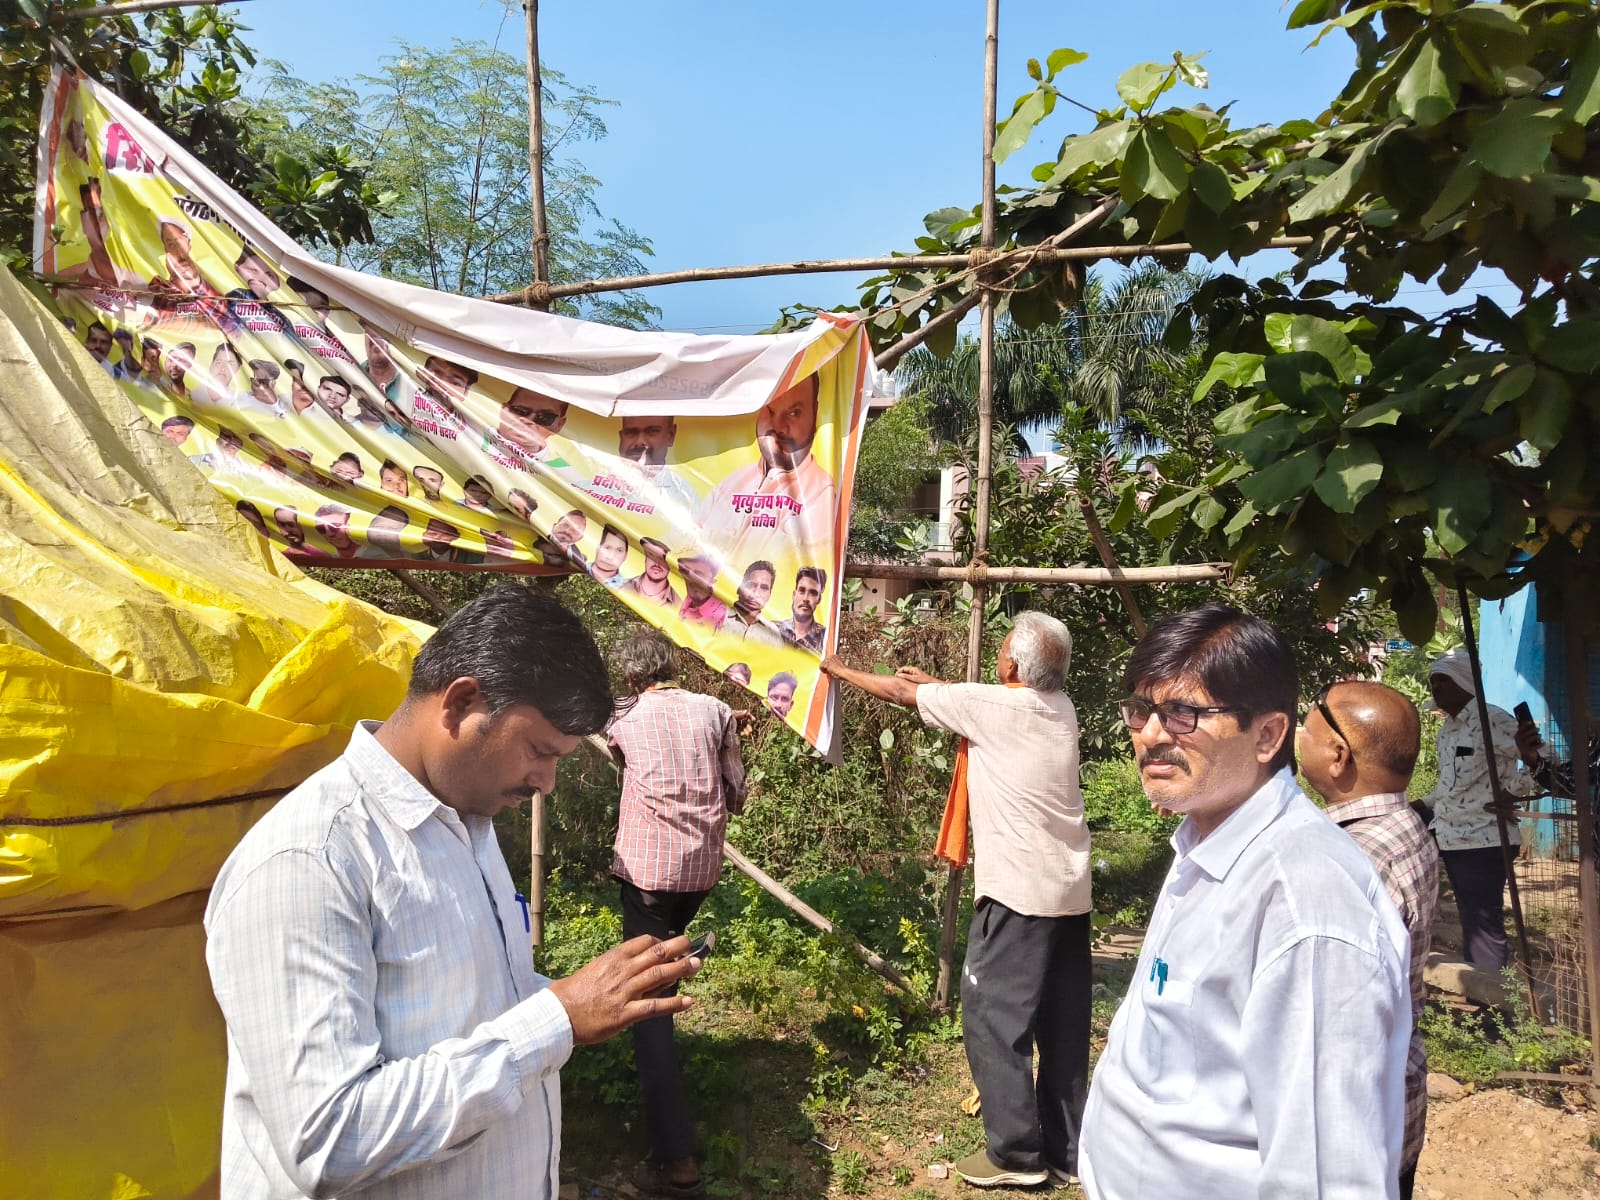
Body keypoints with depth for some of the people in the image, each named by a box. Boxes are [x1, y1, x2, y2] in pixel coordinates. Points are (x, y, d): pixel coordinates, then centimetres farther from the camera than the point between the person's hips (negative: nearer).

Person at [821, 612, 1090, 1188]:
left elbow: (901, 692, 0)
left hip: (1019, 892, -8)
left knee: (992, 1016, 3)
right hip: (1070, 891, 8)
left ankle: (1016, 1153, 8)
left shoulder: (990, 704, -13)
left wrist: (838, 670, 14)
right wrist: (936, 684, 26)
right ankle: (1066, 1151, 23)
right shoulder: (1061, 708, 7)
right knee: (1062, 1027, 14)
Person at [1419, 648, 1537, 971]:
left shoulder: (1492, 720, -12)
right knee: (1469, 923, 15)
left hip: (1484, 840, -8)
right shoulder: (1446, 730, 14)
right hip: (1451, 839, 8)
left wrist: (1509, 792, -15)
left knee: (1484, 927, -3)